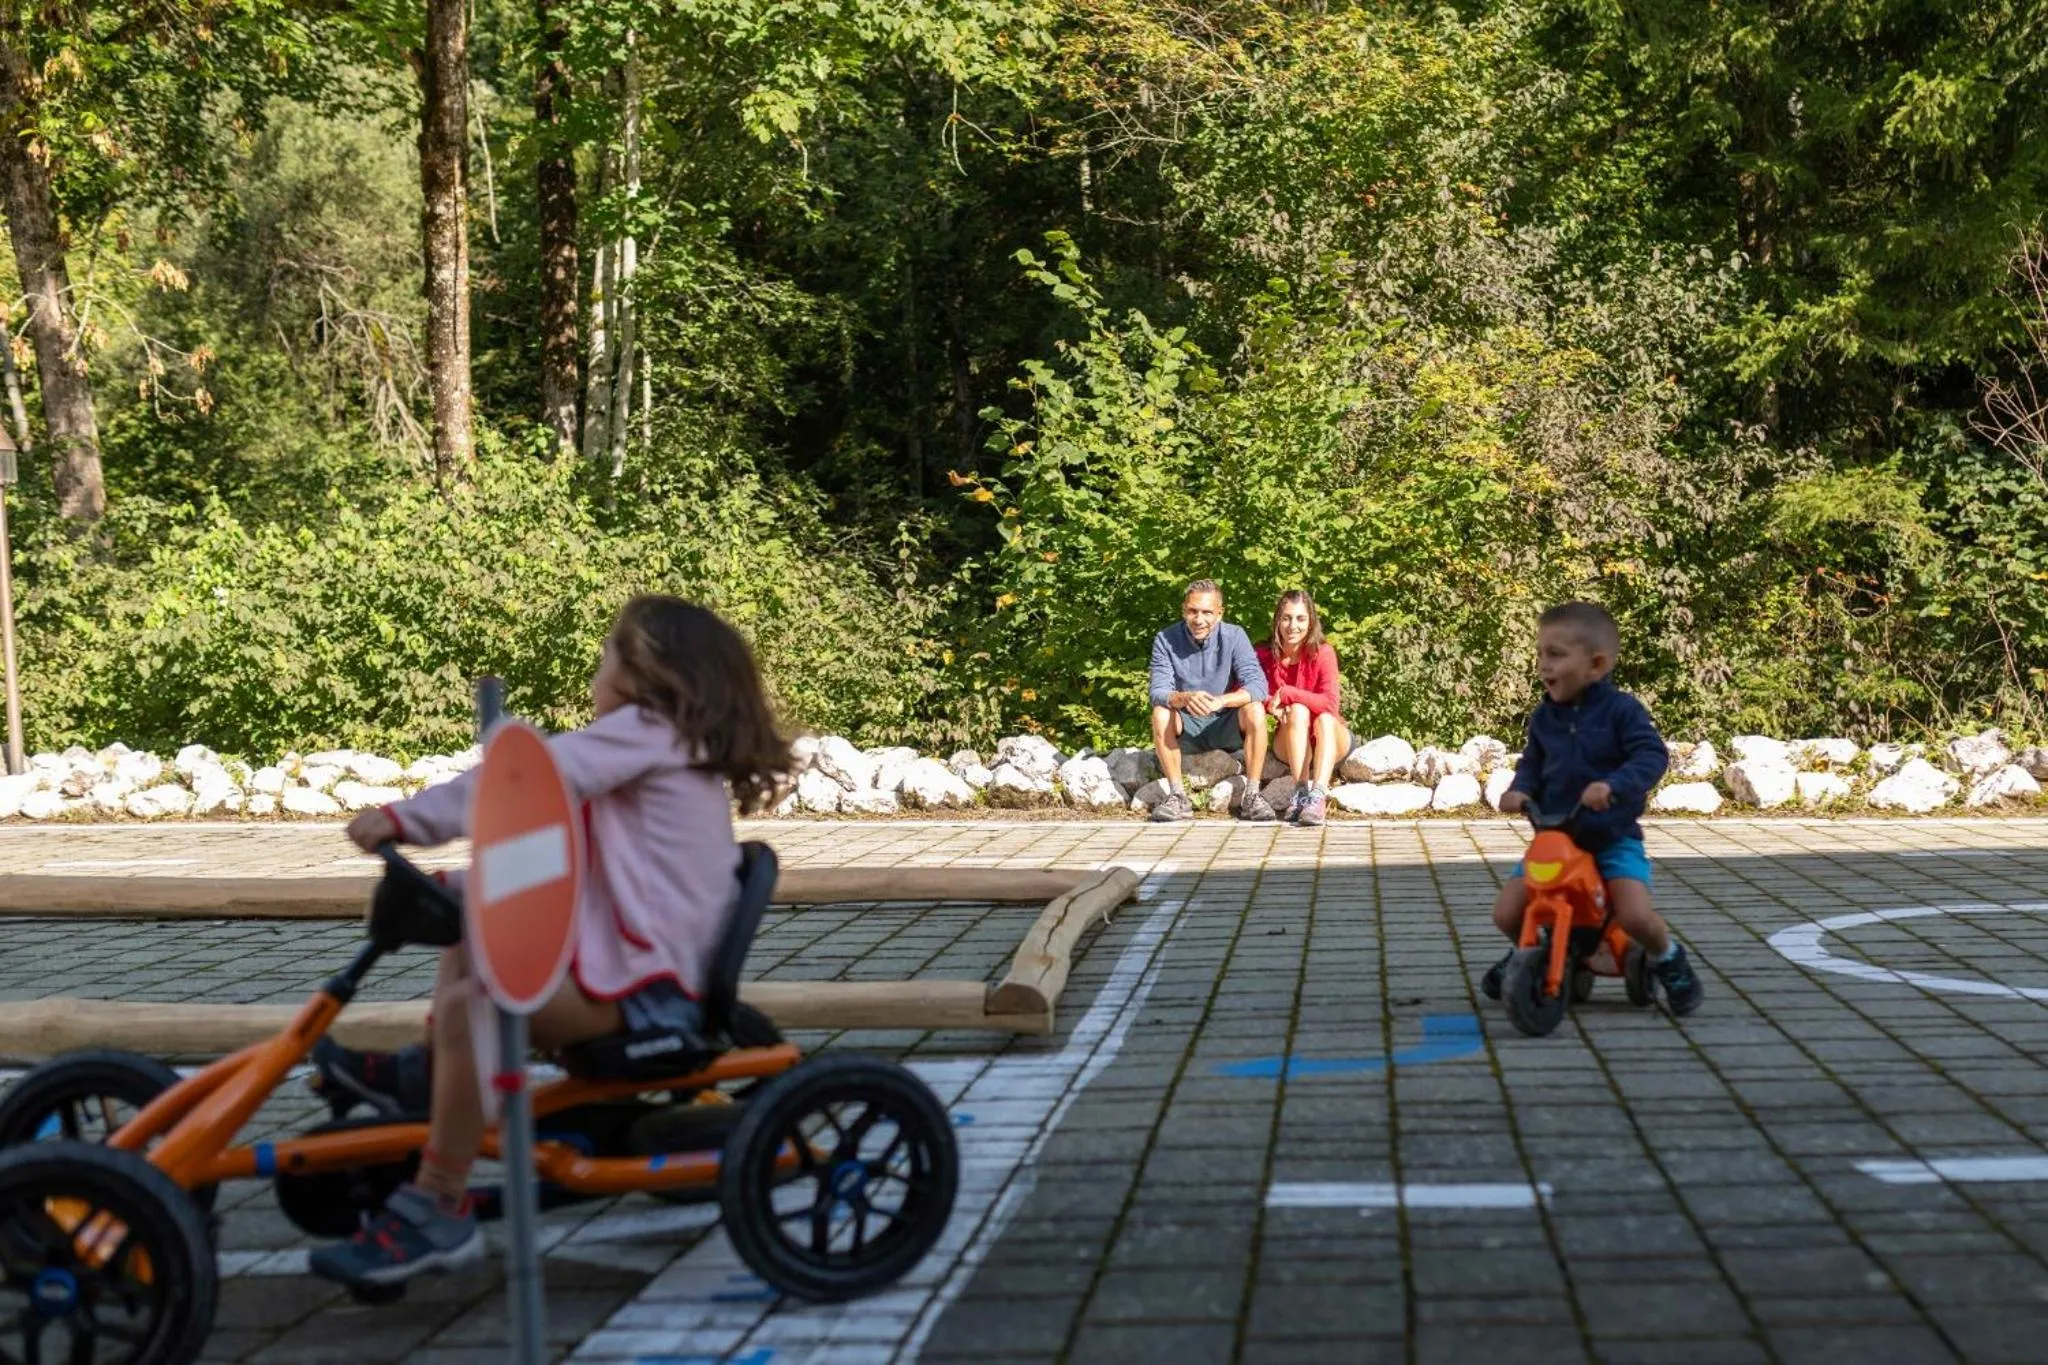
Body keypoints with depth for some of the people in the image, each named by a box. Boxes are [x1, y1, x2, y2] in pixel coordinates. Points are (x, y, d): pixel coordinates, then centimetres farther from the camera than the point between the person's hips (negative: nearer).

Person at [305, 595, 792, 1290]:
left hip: (634, 982, -11)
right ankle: (429, 1076, 25)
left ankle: (436, 1211, -27)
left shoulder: (643, 730, -10)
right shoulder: (683, 752, 21)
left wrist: (406, 818, -20)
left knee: (467, 1005, -29)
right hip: (642, 960, 11)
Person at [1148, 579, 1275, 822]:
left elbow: (1258, 685, -22)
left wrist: (1220, 701, -41)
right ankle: (1177, 795, -23)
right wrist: (1184, 698, -44)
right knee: (1160, 713, -29)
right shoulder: (1165, 640, -11)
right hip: (1186, 729, 0)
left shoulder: (1235, 636, -11)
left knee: (1255, 710, -28)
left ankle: (1251, 795, -23)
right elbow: (1158, 692, -20)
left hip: (1226, 726, 0)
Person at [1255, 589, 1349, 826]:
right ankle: (1300, 792, -38)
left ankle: (1318, 796, -48)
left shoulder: (1323, 653, -15)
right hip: (1289, 742, 1)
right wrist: (1272, 705, -27)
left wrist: (1286, 693, -27)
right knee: (1298, 711, -28)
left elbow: (1330, 704, -26)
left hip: (1329, 739, -1)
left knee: (1324, 718, -32)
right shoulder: (1265, 655, -10)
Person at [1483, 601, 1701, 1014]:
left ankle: (1668, 957, 10)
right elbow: (1532, 764, 10)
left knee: (1635, 916, -25)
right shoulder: (1544, 716, 3)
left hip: (1613, 836, -4)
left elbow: (1652, 755, -20)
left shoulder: (1621, 710, -11)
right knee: (1507, 913, -8)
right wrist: (1520, 790, -12)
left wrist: (1613, 785, -36)